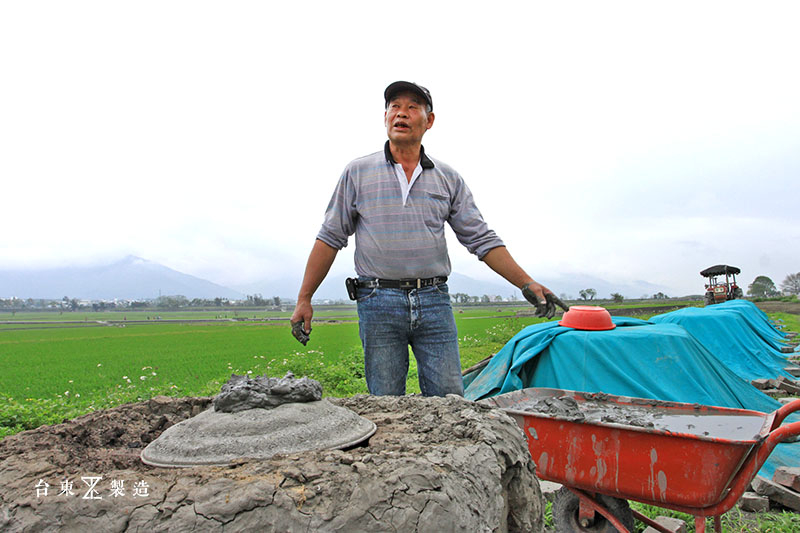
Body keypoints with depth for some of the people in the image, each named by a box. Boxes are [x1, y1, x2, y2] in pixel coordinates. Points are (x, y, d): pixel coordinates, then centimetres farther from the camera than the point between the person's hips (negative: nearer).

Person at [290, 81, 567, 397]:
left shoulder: (448, 178, 10)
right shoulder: (358, 172, 6)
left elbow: (481, 239, 8)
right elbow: (331, 237, 7)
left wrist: (527, 284, 0)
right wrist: (304, 299, 3)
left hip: (434, 301, 1)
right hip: (378, 303, -1)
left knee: (450, 401, 1)